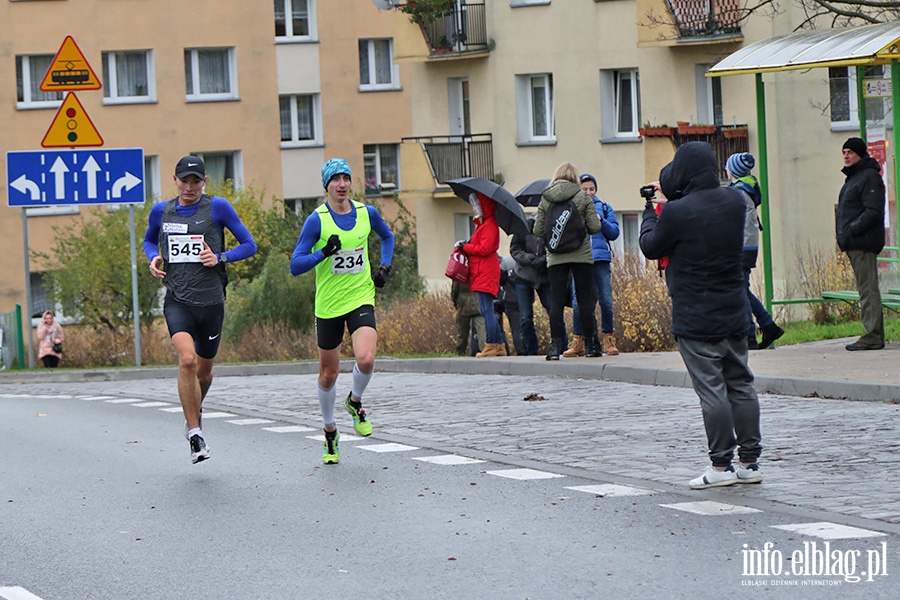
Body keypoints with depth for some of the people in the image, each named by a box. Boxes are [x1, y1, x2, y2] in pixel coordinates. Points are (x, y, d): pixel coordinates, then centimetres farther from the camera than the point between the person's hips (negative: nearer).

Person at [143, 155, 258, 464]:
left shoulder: (217, 207, -2)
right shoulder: (161, 211, 7)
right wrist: (154, 259, 4)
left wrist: (220, 258, -14)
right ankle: (195, 434, -14)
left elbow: (249, 245, 1)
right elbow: (149, 241, 26)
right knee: (187, 360, -22)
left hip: (211, 301, 0)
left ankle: (195, 410, 47)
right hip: (177, 301, 0)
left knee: (203, 371, 13)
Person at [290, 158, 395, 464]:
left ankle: (355, 401, 9)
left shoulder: (367, 213, 2)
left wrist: (385, 266, 10)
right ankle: (330, 433, 30)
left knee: (366, 359, -23)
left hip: (361, 298, 1)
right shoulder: (317, 219, -9)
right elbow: (295, 265, -11)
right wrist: (323, 253, -26)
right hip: (328, 304, -1)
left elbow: (387, 236, 25)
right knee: (328, 375, 9)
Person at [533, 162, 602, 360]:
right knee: (585, 301, 4)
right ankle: (590, 345, 6)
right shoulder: (583, 197, -2)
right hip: (581, 255, -1)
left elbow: (537, 230, 2)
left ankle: (555, 346, -6)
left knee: (556, 302, 1)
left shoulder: (545, 199, 3)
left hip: (555, 258, 1)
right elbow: (594, 227, -6)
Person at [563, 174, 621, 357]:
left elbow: (614, 232, 9)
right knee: (578, 301, -4)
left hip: (601, 259, 1)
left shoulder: (604, 208, 14)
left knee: (606, 300, -4)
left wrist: (601, 221, -7)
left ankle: (609, 340, 7)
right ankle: (578, 341, 4)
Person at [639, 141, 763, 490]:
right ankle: (750, 462, 14)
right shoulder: (734, 202, 1)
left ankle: (721, 465, 0)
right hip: (734, 312, 6)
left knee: (711, 389, -2)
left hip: (696, 319, -6)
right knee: (740, 385, 11)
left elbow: (651, 247, -3)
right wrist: (672, 197, 24)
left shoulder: (677, 213, -19)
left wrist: (651, 210, 14)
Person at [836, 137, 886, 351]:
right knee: (866, 288, 11)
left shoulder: (869, 177, -10)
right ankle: (875, 335, 13)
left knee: (868, 289, -11)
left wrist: (851, 230, -20)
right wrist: (843, 234, 12)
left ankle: (872, 336, -12)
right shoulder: (852, 178, 21)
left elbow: (873, 212, -19)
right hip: (854, 245, 10)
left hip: (864, 243, -10)